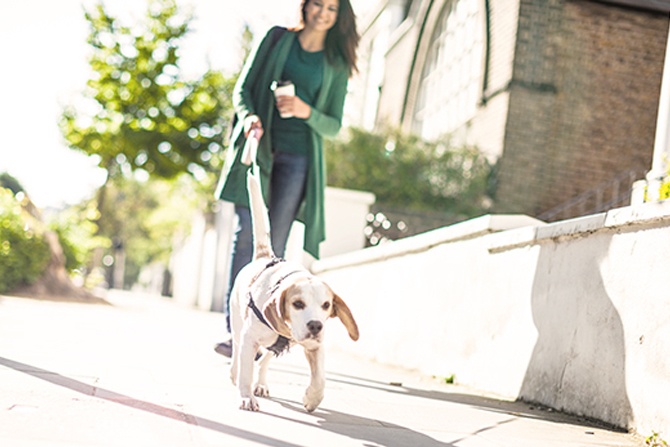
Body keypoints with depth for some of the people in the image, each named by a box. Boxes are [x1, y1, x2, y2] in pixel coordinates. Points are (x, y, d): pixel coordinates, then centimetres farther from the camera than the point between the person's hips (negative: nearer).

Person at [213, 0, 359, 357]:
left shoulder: (337, 65, 10)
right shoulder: (277, 39, 11)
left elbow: (333, 126, 8)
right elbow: (243, 87, 9)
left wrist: (307, 112, -12)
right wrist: (249, 116, -12)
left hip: (298, 157, 0)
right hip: (259, 146, 0)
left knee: (274, 245, -6)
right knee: (246, 234, -10)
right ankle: (234, 328, -10)